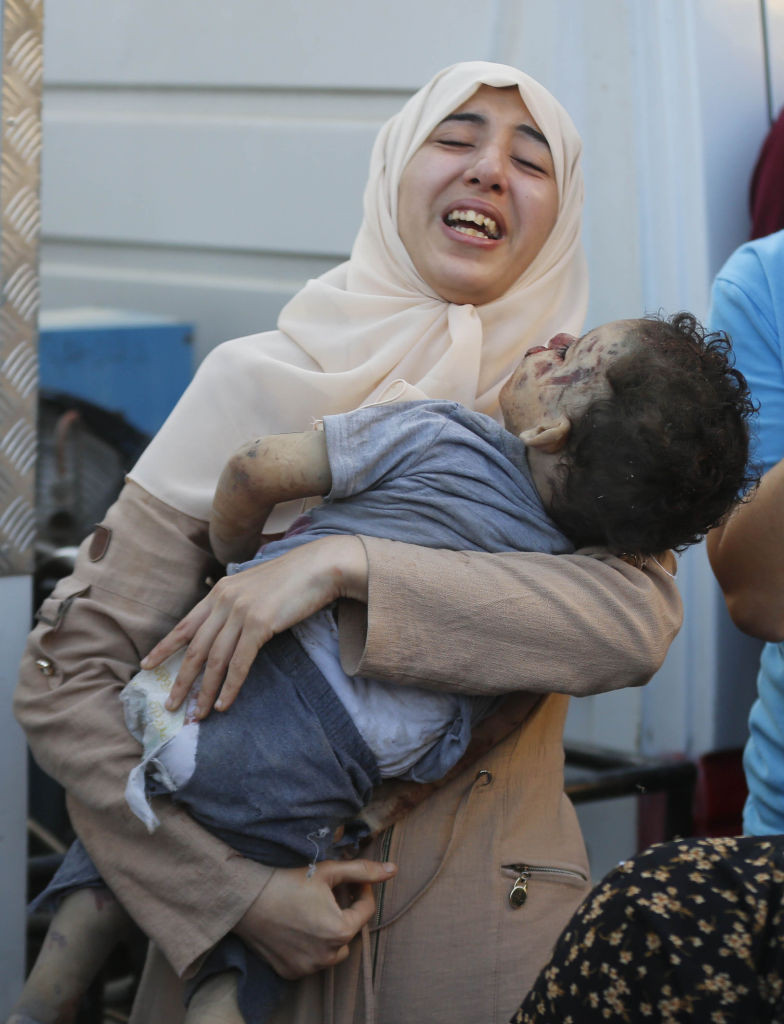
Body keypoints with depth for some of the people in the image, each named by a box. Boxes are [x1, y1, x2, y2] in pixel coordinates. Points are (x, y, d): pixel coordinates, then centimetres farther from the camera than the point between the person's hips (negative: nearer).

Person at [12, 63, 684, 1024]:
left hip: (481, 917, 1)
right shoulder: (256, 383, -6)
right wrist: (235, 890, -16)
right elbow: (63, 679, -7)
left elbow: (639, 622, -23)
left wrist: (347, 566, -30)